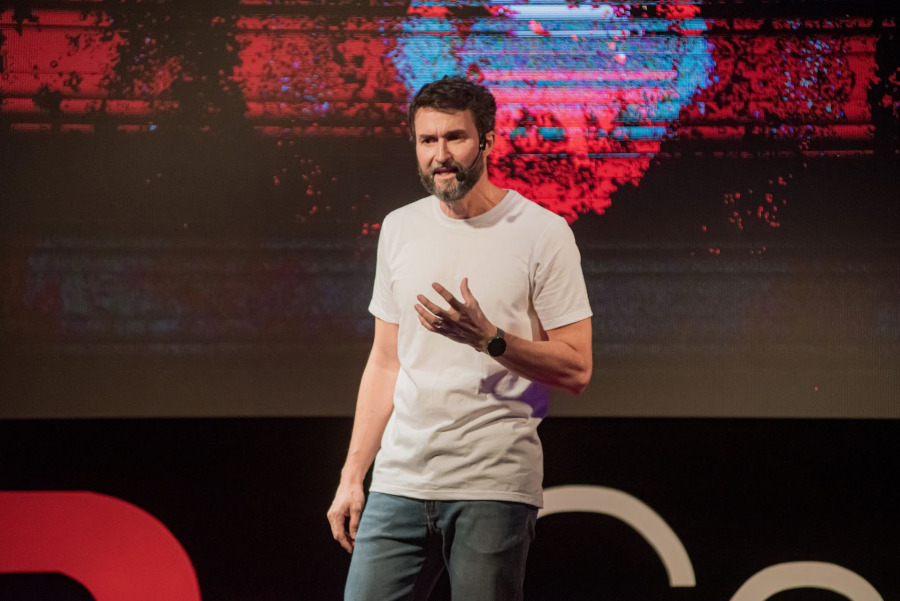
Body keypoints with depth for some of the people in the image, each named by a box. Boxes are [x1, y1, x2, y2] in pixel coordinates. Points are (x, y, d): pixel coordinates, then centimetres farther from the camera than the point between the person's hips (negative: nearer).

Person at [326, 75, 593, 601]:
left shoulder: (541, 232, -3)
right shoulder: (399, 229, 13)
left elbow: (576, 369, -5)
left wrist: (488, 338, -20)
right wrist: (352, 475, 14)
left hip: (494, 488, -4)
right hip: (399, 480, 4)